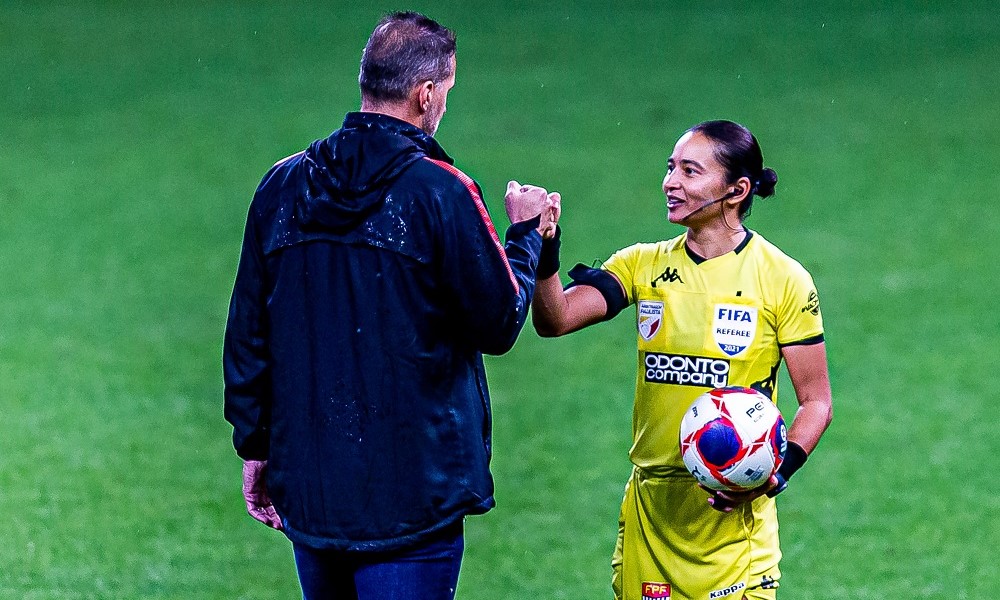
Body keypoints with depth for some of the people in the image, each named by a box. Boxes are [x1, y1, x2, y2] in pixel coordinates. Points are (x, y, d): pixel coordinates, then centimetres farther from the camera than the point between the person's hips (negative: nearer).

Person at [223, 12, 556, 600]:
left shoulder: (283, 186, 4)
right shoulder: (440, 192, -12)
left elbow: (247, 332, 9)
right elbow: (500, 323, -4)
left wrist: (255, 445, 17)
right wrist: (526, 236, 13)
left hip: (307, 486, 5)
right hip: (412, 495, -5)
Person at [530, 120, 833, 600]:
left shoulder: (782, 280, -4)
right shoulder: (643, 266, 6)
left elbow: (817, 402, -1)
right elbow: (554, 319, -7)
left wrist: (778, 474, -17)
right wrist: (543, 253, -24)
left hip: (733, 512, -3)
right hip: (649, 511, 3)